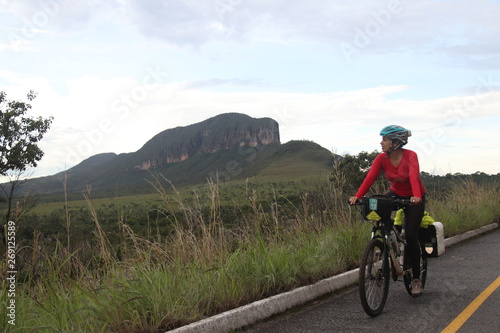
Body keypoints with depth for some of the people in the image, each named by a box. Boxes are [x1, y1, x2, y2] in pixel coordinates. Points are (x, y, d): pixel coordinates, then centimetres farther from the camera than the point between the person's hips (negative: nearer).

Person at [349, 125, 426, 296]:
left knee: (410, 236, -11)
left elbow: (414, 176, -40)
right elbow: (370, 177, -25)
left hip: (414, 198, -4)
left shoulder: (410, 156, -25)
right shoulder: (381, 158, -14)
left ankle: (416, 278, 5)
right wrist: (357, 196, -39)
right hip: (395, 193, 4)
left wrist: (416, 196, -58)